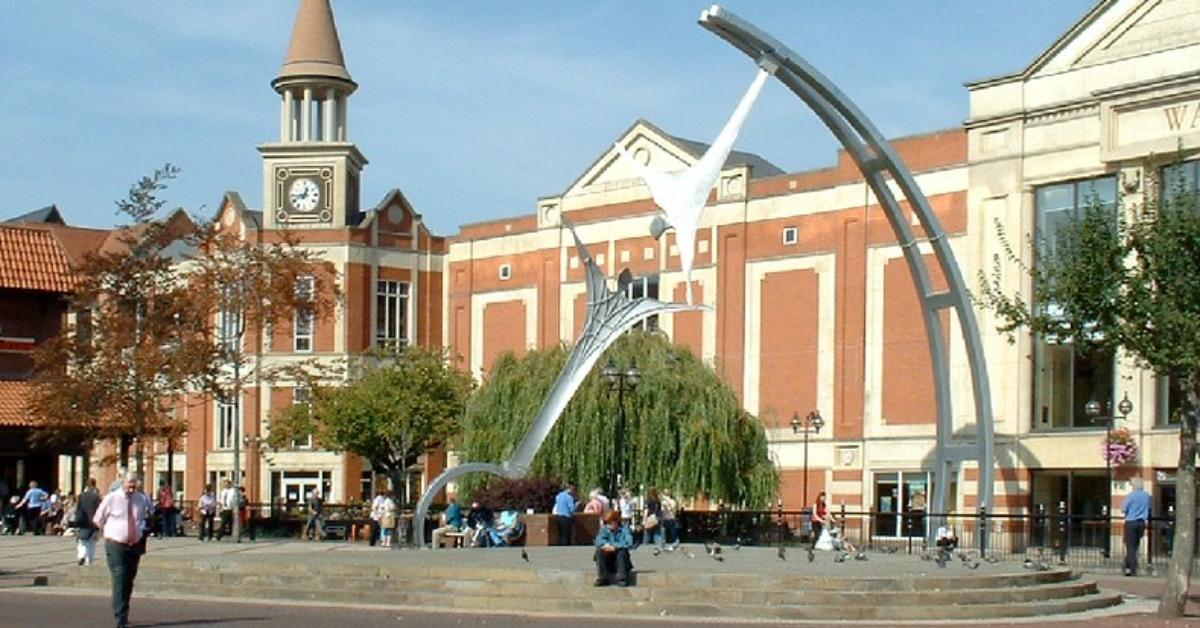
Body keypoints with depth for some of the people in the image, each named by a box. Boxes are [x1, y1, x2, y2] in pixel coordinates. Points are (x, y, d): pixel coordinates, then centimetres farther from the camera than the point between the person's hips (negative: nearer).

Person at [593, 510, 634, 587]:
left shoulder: (624, 528, -6)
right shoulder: (604, 529, 1)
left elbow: (629, 542, -21)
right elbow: (598, 541, -13)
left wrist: (614, 547, -28)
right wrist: (606, 544, -34)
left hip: (621, 558, -2)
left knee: (622, 551, -32)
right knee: (599, 551, -25)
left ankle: (622, 578, -32)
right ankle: (602, 578, -25)